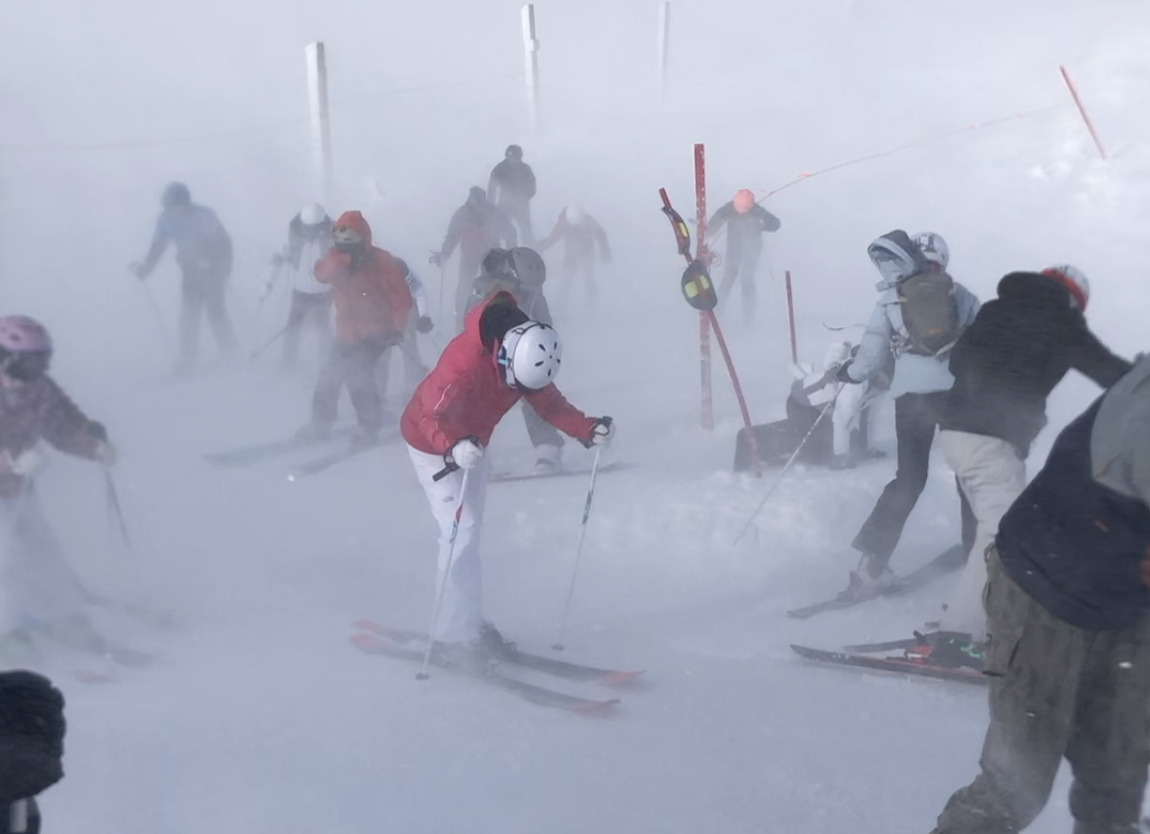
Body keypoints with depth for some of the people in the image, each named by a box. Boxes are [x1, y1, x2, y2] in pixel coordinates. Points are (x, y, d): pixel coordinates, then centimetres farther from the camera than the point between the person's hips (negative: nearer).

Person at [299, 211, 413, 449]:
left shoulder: (382, 262, -14)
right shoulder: (336, 258, -1)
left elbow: (401, 299, -10)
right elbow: (321, 273, -24)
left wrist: (396, 330, -13)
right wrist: (344, 260, -41)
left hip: (374, 333, -6)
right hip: (347, 334, 6)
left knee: (357, 376, -20)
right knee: (329, 378, 11)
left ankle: (370, 428, -4)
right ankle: (320, 424, 31)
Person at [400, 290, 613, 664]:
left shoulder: (524, 356, -16)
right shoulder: (467, 360, -38)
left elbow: (549, 402, -7)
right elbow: (431, 416, -38)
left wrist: (587, 429, -22)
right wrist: (453, 448, -57)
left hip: (471, 442, 8)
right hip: (432, 440, -8)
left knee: (469, 529, 13)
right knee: (461, 529, -14)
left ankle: (467, 622, 25)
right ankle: (453, 634, -7)